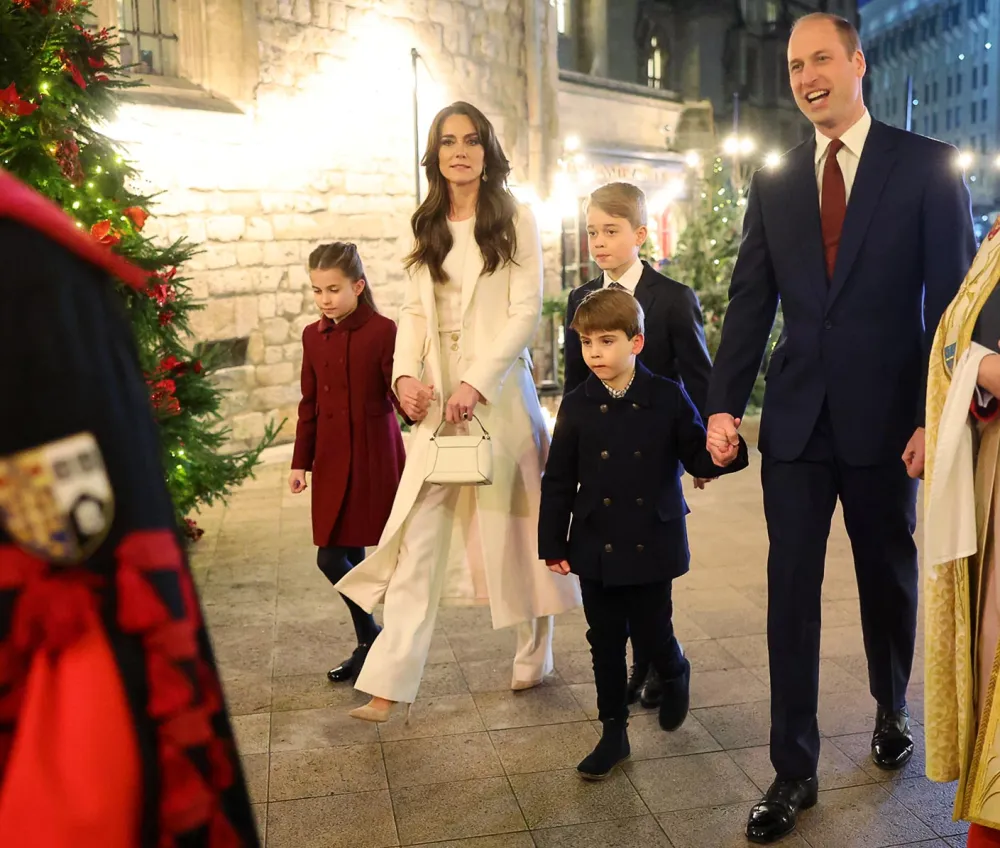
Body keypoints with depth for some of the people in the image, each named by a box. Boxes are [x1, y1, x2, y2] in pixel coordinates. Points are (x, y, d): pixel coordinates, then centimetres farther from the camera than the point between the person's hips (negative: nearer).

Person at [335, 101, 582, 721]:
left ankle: (536, 651, 30)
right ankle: (389, 683, 0)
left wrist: (476, 383, -17)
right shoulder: (429, 226, 14)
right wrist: (405, 374, -8)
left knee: (514, 524, 9)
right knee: (420, 537, -1)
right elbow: (415, 309, 10)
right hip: (435, 398, 4)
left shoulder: (514, 219, -1)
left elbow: (526, 311, -8)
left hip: (498, 393, -3)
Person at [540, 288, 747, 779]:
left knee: (651, 635, 6)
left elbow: (696, 458, 0)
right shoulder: (577, 406, -2)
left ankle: (675, 675, 42)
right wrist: (553, 544, 2)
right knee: (605, 643, 10)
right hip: (596, 549, 2)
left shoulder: (668, 399, -6)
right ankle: (613, 733, 26)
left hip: (652, 546, -2)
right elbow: (558, 480, 2)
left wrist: (724, 455, -24)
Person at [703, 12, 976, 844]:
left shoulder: (928, 166, -3)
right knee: (791, 589, 2)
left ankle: (891, 709, 43)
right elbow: (750, 302, 6)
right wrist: (724, 403, -3)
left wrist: (937, 416, -12)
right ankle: (794, 770, 14)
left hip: (885, 417, -2)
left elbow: (954, 300, -6)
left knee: (889, 577, 16)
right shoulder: (773, 182, 7)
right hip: (796, 418, 2)